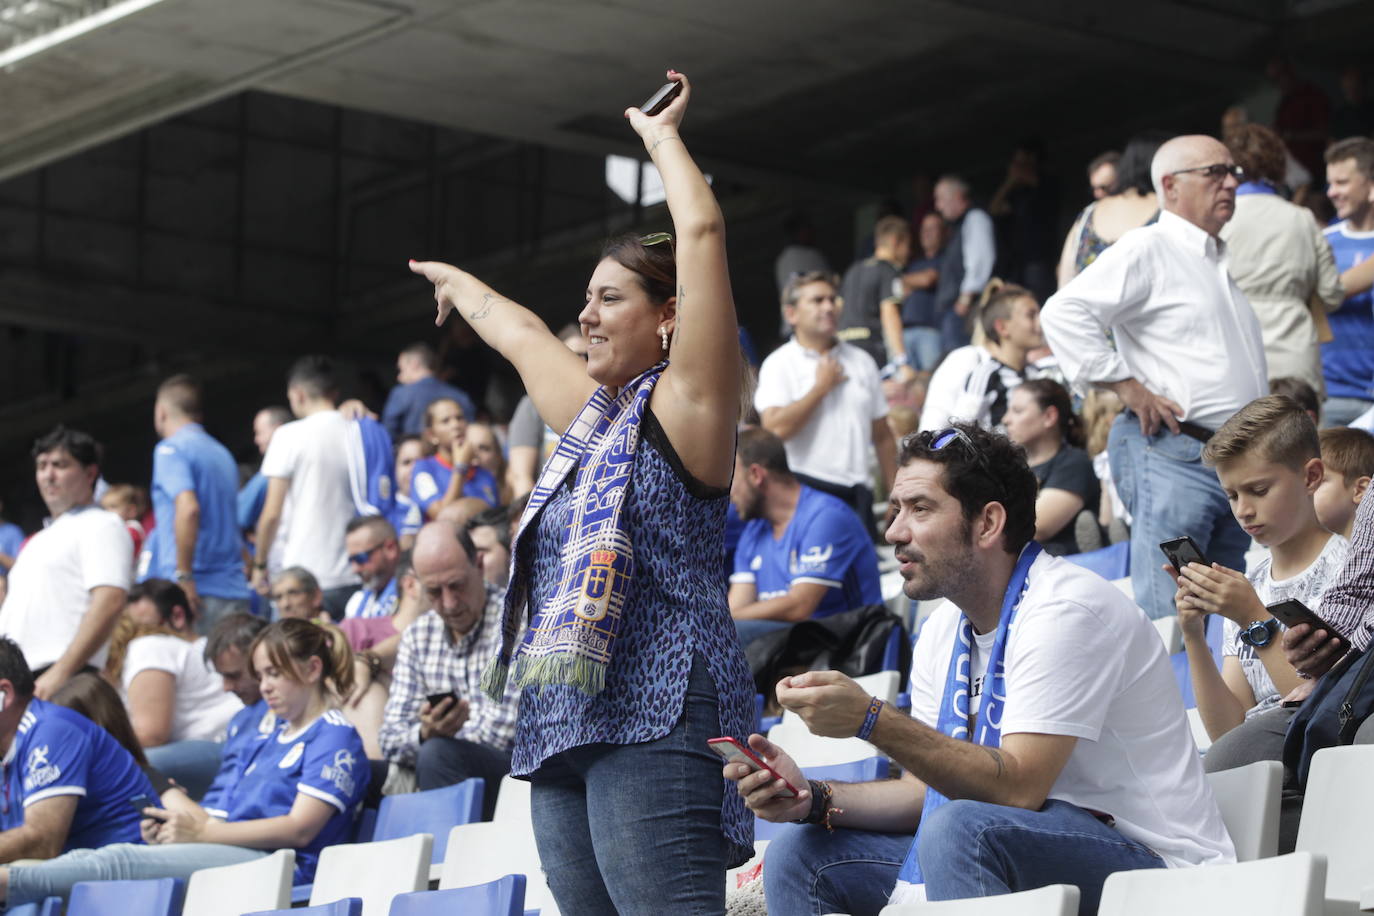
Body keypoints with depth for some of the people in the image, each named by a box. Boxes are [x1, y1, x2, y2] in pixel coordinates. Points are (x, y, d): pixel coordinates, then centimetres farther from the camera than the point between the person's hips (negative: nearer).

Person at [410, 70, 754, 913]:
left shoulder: (684, 405, -1)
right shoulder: (594, 413, 22)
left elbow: (703, 231, -8)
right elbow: (523, 334, 42)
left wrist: (663, 137, 6)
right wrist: (457, 284, 59)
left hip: (652, 723, -9)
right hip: (565, 732, 9)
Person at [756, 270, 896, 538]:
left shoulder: (862, 362, 14)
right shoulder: (780, 365, -1)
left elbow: (882, 436, 18)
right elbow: (777, 428, -18)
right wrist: (821, 387, -8)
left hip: (857, 492, 5)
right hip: (806, 487, -5)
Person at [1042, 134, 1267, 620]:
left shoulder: (1221, 259, 21)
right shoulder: (1147, 249, -6)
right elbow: (1064, 313, -18)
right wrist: (1127, 386, -16)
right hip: (1174, 457, -9)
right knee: (1166, 619, -13)